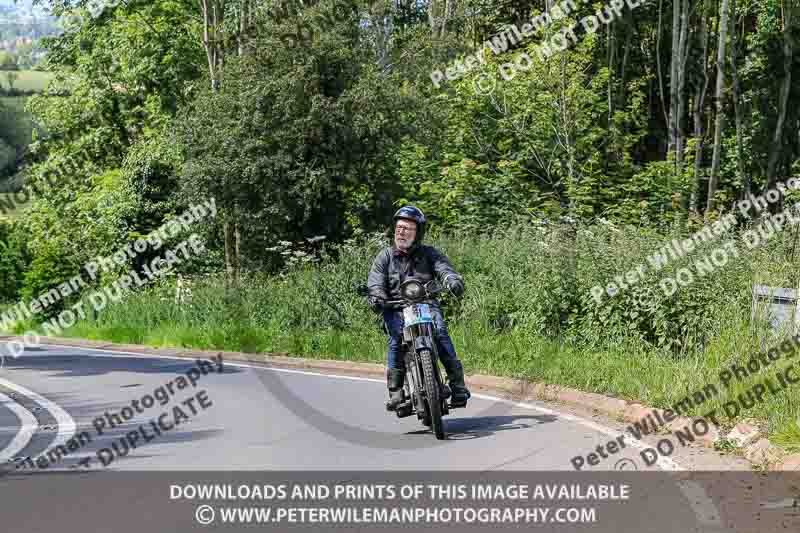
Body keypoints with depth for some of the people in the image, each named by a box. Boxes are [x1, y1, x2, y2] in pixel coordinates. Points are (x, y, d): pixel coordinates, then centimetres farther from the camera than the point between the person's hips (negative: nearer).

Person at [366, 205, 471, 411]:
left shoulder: (429, 254, 11)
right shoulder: (385, 256, 12)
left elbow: (444, 269, -5)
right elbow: (375, 280, 0)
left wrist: (453, 281, -29)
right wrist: (375, 297, -23)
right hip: (395, 307, 0)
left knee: (440, 332, -26)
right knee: (396, 337, -27)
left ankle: (457, 382, -25)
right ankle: (395, 389, -22)